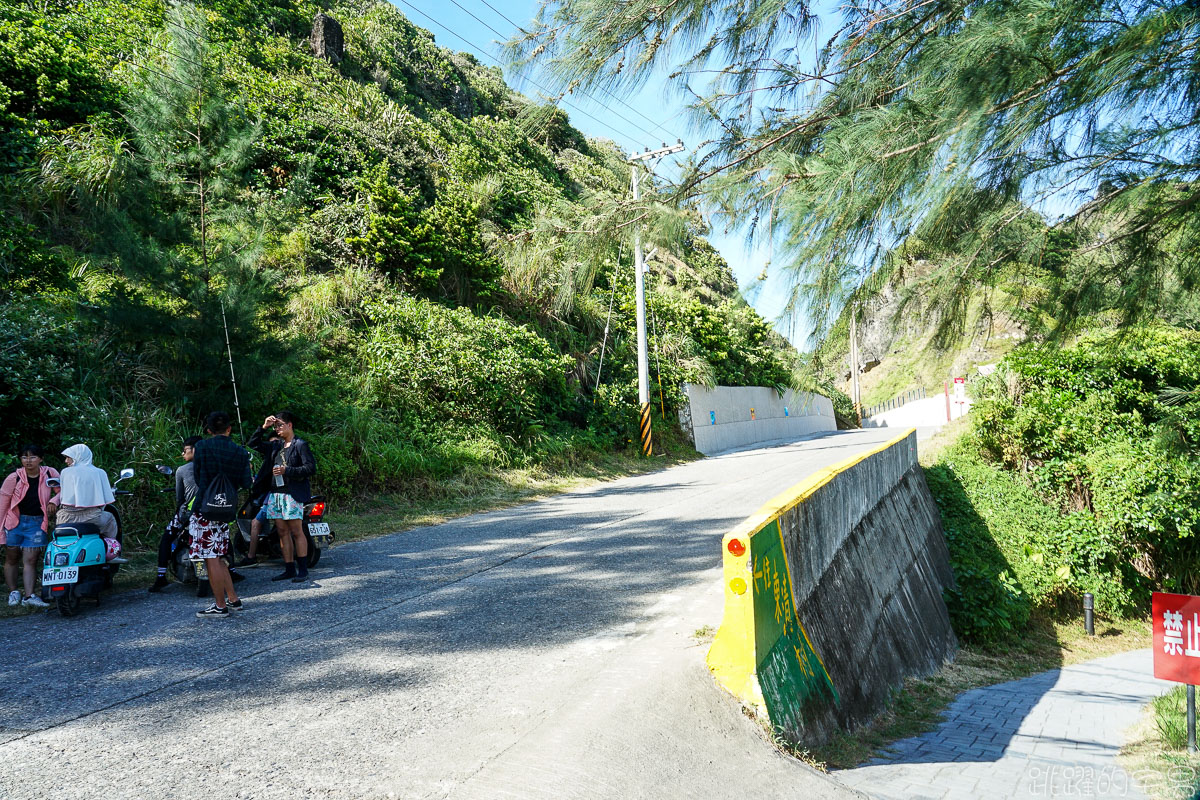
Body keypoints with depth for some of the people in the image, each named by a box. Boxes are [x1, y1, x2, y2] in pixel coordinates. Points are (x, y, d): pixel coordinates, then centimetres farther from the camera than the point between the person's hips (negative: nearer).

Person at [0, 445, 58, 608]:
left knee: (30, 560, -4)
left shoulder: (50, 473, -4)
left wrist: (53, 501, -13)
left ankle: (29, 596, -7)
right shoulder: (14, 478, -7)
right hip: (15, 521, 0)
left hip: (37, 523, 0)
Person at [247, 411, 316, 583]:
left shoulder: (300, 445, -3)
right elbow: (253, 444, 23)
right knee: (282, 532, 7)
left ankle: (303, 570, -3)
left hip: (292, 494, -7)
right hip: (276, 493, 7)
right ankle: (289, 569, 12)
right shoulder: (276, 446, 18)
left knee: (296, 531, -7)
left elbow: (311, 468, -10)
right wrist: (263, 428, 10)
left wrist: (287, 470, -17)